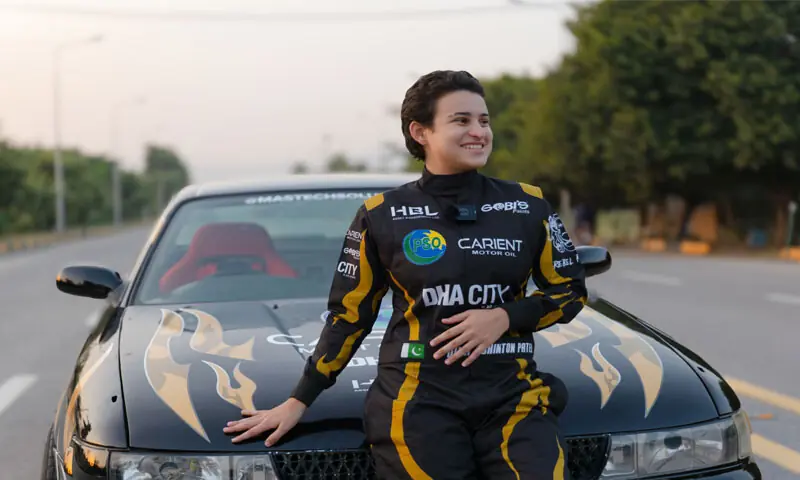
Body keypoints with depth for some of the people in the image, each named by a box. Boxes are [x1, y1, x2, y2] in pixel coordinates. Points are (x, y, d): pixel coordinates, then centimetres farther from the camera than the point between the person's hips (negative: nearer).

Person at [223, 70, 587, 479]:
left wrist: (505, 317, -7)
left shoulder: (527, 206, 6)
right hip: (418, 401, -1)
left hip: (511, 395, 2)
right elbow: (349, 316, 9)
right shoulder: (382, 216, 3)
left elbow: (571, 290, 11)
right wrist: (298, 402, 8)